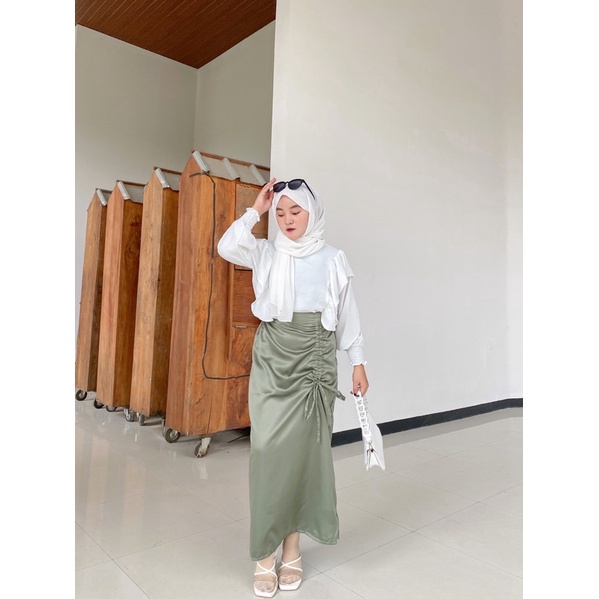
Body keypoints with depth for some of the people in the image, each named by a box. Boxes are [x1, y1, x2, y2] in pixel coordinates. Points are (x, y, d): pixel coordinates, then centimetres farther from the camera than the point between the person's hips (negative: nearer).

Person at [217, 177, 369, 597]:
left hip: (315, 361, 0)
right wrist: (255, 210, -6)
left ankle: (292, 547, 21)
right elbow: (227, 247, -13)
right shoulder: (267, 254, 5)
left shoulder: (332, 259, 5)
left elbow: (347, 314, 7)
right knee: (268, 449, -4)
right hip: (272, 360, 0)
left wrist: (358, 362, 5)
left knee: (304, 450, 4)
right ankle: (265, 554, 11)